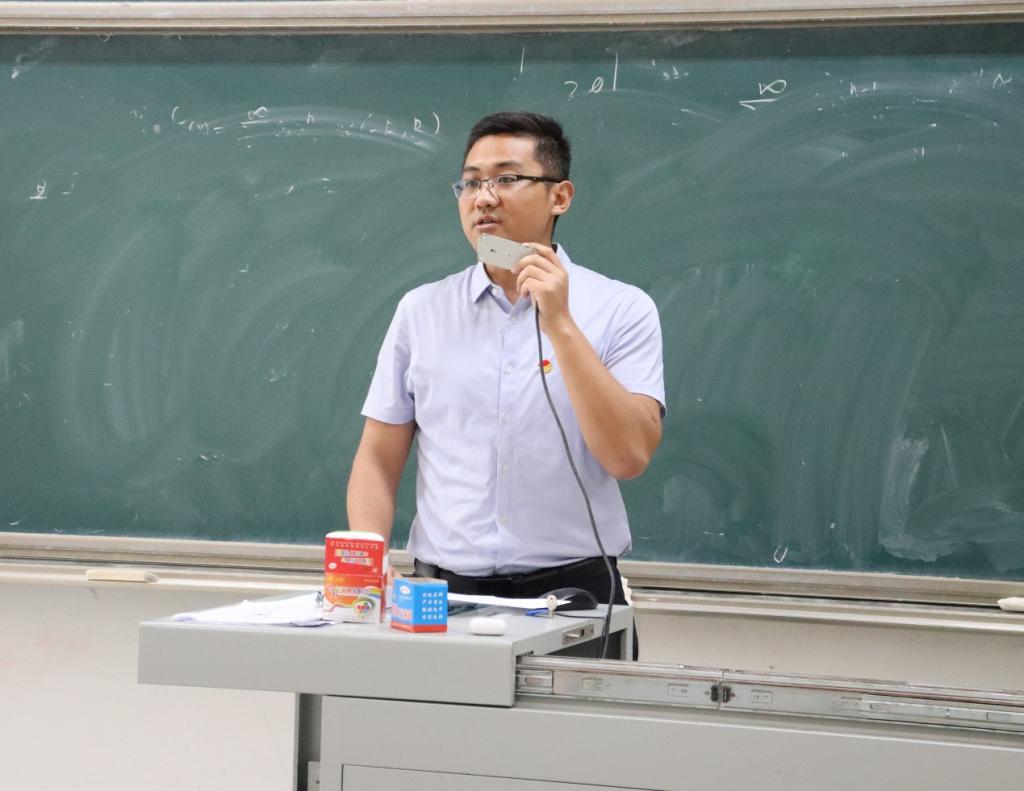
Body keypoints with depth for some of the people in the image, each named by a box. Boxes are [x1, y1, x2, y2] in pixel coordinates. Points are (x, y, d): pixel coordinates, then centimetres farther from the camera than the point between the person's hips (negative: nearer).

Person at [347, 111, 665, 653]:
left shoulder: (621, 310, 2)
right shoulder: (421, 310, 10)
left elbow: (630, 456, -10)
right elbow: (379, 460, 11)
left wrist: (559, 324, -13)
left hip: (571, 592, -2)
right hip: (443, 596, 2)